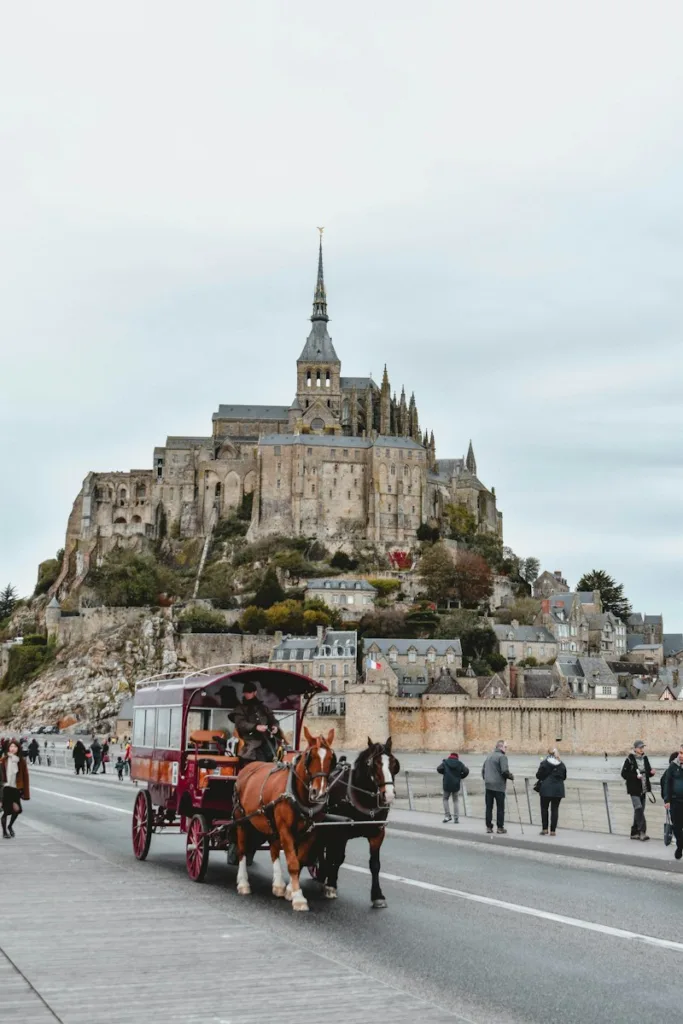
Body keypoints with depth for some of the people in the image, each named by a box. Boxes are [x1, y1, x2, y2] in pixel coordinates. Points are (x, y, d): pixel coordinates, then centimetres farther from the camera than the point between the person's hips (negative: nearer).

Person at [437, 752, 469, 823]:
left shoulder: (445, 762, 0)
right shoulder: (459, 764, 3)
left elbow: (439, 769, -12)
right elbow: (466, 771, -5)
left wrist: (444, 773, 8)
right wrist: (461, 777, 10)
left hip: (447, 785, -1)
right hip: (456, 785, 1)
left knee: (445, 799, 17)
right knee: (456, 801, 13)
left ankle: (448, 816, 6)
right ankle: (456, 818, 7)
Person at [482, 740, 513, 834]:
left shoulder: (489, 756, 16)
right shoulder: (502, 756, -10)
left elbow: (483, 769, 19)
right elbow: (504, 771, -19)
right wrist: (511, 777, -2)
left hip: (488, 785, 7)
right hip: (498, 786, -7)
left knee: (489, 807, 9)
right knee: (500, 807, 1)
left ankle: (489, 827, 11)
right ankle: (500, 827, 3)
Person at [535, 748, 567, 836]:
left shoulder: (544, 763, -7)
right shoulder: (562, 764, 4)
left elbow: (538, 775, -5)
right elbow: (564, 777, 11)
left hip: (546, 789, -2)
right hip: (558, 789, 2)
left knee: (544, 808, 10)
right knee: (555, 809, 6)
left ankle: (544, 829, 7)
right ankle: (553, 830, 4)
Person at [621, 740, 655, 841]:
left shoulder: (644, 759, 10)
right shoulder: (630, 759, -8)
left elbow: (647, 773, 17)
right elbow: (624, 774, -9)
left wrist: (651, 772, -5)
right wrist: (636, 776, -21)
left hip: (643, 789, 7)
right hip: (634, 789, -7)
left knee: (639, 810, 10)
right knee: (638, 808, -18)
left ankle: (634, 833, 19)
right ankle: (642, 831, -20)